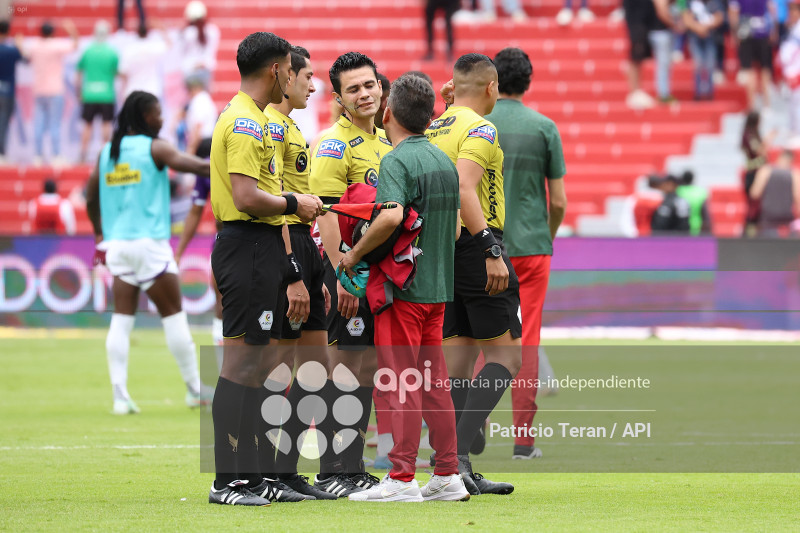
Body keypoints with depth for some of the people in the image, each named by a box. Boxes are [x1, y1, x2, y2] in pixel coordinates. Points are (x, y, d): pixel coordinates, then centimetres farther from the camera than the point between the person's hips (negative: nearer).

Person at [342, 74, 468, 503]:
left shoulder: (397, 162, -13)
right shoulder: (443, 160, 13)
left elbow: (391, 215, -30)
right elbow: (455, 227, 18)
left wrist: (355, 254, -18)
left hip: (402, 287, -8)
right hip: (438, 285, 8)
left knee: (401, 383, -4)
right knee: (434, 382, 11)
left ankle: (402, 478, -3)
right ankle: (448, 476, 12)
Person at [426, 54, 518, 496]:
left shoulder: (432, 129, 14)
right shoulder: (480, 130, -10)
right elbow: (465, 189, -23)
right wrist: (492, 252, -26)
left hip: (438, 251, 8)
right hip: (475, 245, -8)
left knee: (457, 358, 8)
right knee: (504, 355, -4)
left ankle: (460, 474, 6)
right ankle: (457, 452, -17)